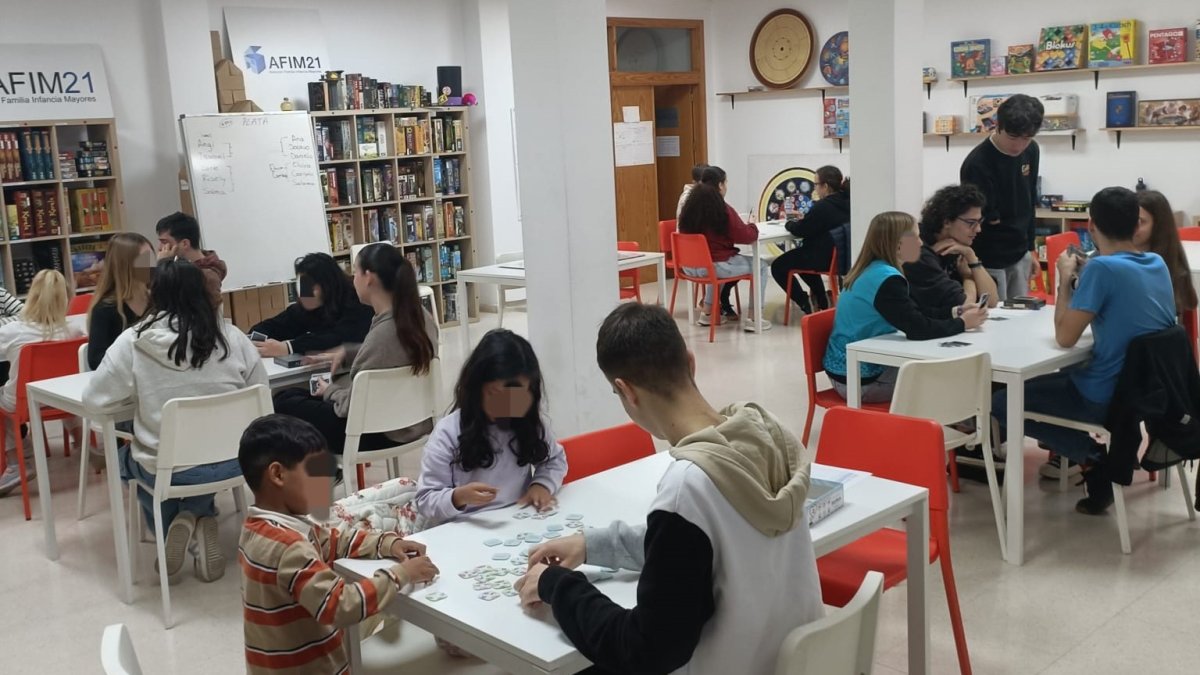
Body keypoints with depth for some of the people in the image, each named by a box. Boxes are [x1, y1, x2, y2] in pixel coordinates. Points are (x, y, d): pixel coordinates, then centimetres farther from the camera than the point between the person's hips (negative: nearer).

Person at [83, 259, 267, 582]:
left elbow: (93, 398, -3)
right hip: (231, 461, 2)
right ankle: (200, 521, 16)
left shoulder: (132, 342, -10)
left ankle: (174, 524, 13)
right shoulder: (232, 337, -6)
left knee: (128, 458, 33)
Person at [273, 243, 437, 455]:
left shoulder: (382, 333, -29)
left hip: (382, 434, -8)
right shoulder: (419, 314, -5)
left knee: (284, 402, 8)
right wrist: (346, 352, 13)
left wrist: (329, 391, 0)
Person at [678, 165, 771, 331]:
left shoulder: (688, 208, 1)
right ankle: (755, 318, 12)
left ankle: (707, 311, 38)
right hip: (717, 265, -6)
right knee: (761, 266, 14)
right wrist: (752, 226, 10)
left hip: (691, 266, 6)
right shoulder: (724, 210, -14)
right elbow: (746, 237, -11)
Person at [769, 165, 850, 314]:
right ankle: (822, 300, 36)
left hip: (824, 258, -9)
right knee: (802, 255, 37)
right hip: (840, 255, 9)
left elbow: (799, 231, -16)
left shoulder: (823, 207, -24)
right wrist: (804, 220, 6)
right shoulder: (846, 203, 3)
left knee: (778, 266, 8)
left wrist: (790, 223, 4)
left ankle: (805, 303, 5)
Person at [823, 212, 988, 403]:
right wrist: (962, 323, -10)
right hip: (860, 379, -9)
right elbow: (919, 329, -24)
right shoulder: (887, 280, -21)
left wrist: (954, 313, 6)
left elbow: (915, 317, 14)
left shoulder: (872, 270, 7)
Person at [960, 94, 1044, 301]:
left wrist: (1030, 250, 14)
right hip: (989, 262, -7)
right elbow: (984, 220, -19)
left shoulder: (1031, 151, 1)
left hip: (1019, 256, 7)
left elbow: (1029, 204, 11)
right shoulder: (977, 165, -23)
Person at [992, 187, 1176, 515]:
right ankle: (1101, 453, 17)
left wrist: (1065, 280, -7)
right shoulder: (1158, 264, 3)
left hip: (1108, 397, -8)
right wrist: (1083, 279, 12)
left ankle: (1093, 458, 1)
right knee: (1064, 374, 34)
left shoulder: (1102, 267, -21)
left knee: (1001, 403, 6)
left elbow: (1065, 337, -18)